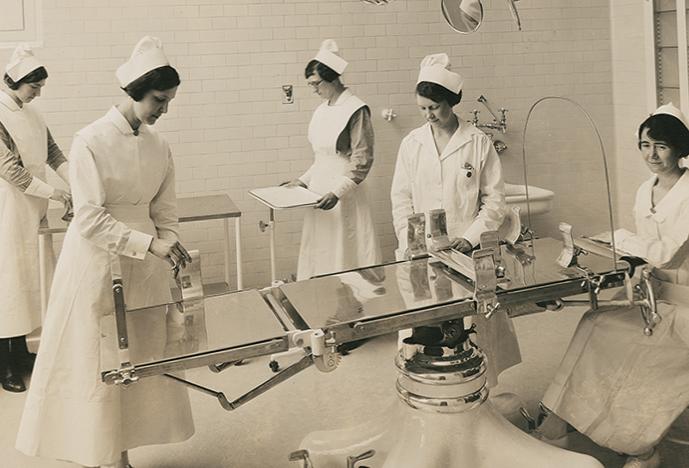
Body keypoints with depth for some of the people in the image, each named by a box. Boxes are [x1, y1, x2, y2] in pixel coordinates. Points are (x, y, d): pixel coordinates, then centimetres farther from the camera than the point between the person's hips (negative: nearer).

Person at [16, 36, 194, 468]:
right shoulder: (91, 142, -14)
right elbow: (90, 220, -18)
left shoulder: (159, 145, 3)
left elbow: (165, 210, 8)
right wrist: (150, 243, -24)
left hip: (146, 269, 5)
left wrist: (169, 250, -8)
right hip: (98, 266, -5)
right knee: (95, 364, 5)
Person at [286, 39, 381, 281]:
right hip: (320, 190, 8)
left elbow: (362, 161, -15)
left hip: (343, 195, -8)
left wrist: (338, 192, -21)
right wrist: (304, 180, 12)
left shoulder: (356, 110, -12)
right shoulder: (322, 109, 12)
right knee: (320, 253, 10)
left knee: (344, 255, -2)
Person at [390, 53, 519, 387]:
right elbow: (401, 198, 8)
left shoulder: (478, 142, 0)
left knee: (475, 320, -1)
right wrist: (408, 242, -4)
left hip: (466, 251, -1)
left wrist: (470, 238, -10)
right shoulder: (412, 143, 6)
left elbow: (495, 199, 1)